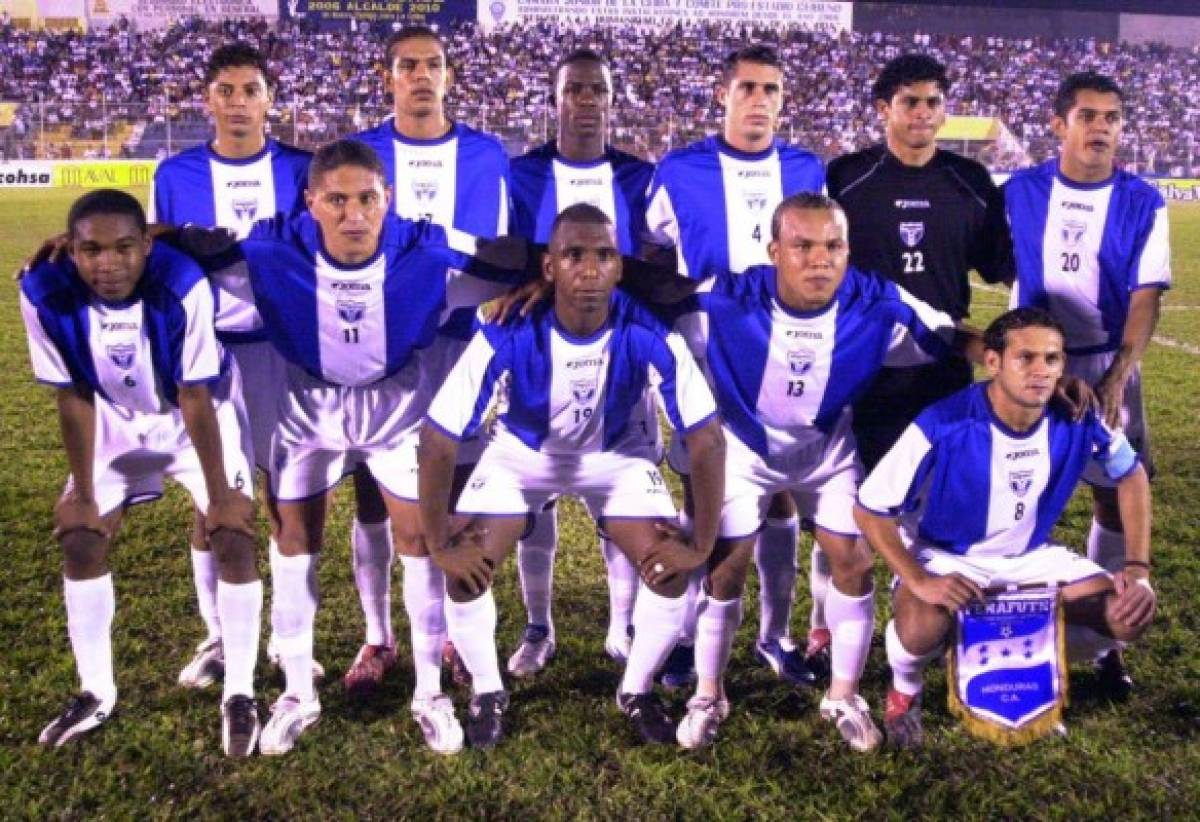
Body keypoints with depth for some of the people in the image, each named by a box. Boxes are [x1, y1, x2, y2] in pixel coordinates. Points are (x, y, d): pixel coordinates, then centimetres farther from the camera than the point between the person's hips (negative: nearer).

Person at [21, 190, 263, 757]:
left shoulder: (183, 288, -36)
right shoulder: (45, 295, -26)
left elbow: (195, 400, -27)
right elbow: (73, 398, -14)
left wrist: (219, 495, -19)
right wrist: (83, 493, -7)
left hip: (200, 416, -3)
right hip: (117, 421, 4)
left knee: (233, 537, -14)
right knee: (80, 539, 1)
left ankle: (239, 694, 0)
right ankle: (96, 692, 18)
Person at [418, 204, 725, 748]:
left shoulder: (651, 337, -33)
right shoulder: (507, 338, -36)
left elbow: (707, 441, -24)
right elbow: (437, 441, -28)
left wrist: (701, 546, -21)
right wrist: (440, 545, -23)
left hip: (617, 452, 1)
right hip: (520, 451, 0)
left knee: (672, 571, -12)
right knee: (466, 572, -14)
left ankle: (636, 692, 15)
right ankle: (488, 694, 14)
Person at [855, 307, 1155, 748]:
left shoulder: (1078, 420, -16)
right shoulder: (943, 427, -29)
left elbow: (1131, 476, 5)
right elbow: (870, 511, -21)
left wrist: (1138, 568, -5)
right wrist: (920, 582, -32)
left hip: (1029, 556, 5)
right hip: (945, 556, -5)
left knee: (1128, 617, -12)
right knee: (921, 628, -37)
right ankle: (904, 689, 2)